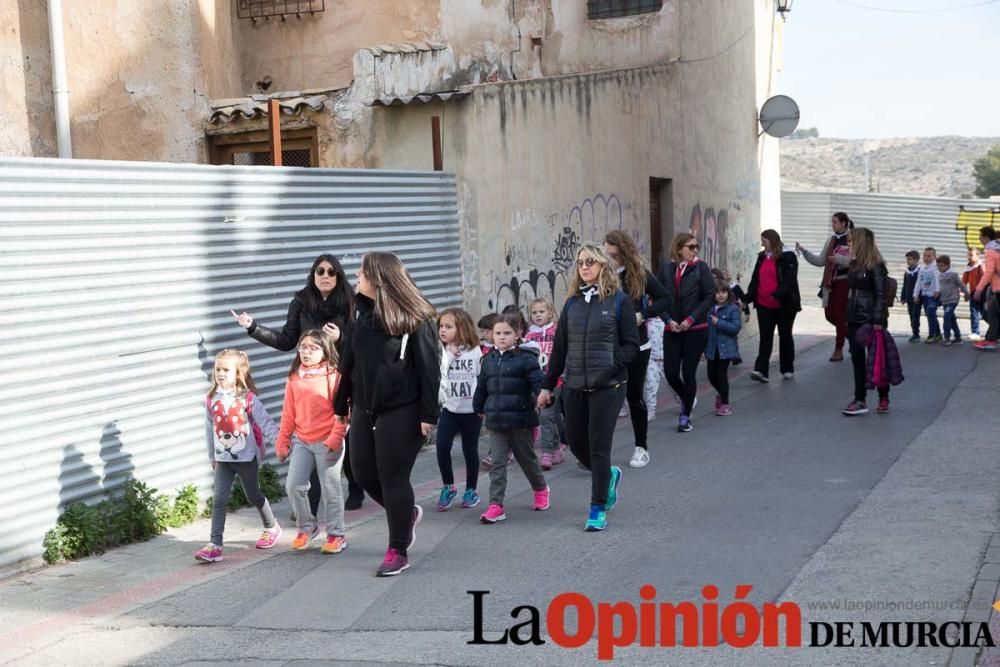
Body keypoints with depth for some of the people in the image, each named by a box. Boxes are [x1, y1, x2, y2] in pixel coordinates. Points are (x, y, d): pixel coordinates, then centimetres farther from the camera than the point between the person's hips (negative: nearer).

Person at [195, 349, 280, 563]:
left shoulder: (248, 398, -11)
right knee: (219, 499, -4)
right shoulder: (211, 399, 0)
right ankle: (215, 545, -6)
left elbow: (265, 423, -11)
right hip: (223, 458, 3)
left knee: (253, 495, 13)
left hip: (246, 457, -3)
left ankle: (271, 527, 38)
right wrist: (212, 456, 15)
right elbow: (210, 429, 9)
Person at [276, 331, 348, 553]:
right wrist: (283, 442, 10)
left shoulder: (334, 376, -8)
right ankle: (306, 527, 20)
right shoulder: (294, 378, 6)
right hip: (301, 441, 4)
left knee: (330, 489, 3)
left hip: (328, 443, -4)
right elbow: (288, 414, 10)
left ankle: (336, 534, 16)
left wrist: (335, 439, -17)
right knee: (293, 486, 0)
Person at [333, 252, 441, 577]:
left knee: (393, 477, -1)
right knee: (363, 473, 11)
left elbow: (429, 368, -14)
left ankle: (398, 552, 12)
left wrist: (428, 413, -16)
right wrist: (342, 404, 15)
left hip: (401, 412, -7)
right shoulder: (363, 314, 8)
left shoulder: (415, 319, -13)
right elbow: (349, 363, 13)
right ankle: (407, 513, 37)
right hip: (365, 408, 7)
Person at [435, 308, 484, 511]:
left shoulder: (475, 351, -3)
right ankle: (448, 487, 7)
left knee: (470, 450, 8)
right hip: (449, 408, 1)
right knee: (442, 446, -12)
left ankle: (471, 490, 24)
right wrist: (449, 355, -17)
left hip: (471, 410, -1)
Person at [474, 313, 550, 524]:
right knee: (497, 463, 0)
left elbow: (538, 384, -12)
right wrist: (479, 408, 25)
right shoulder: (489, 359, 8)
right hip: (495, 421, 4)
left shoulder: (526, 358, -9)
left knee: (527, 458, 13)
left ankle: (541, 489, 39)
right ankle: (496, 505, -1)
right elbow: (482, 386, 19)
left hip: (521, 420, -4)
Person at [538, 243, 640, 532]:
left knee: (599, 447, -3)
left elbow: (632, 345, -4)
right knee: (576, 443, 11)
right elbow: (559, 348, 12)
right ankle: (609, 475, 40)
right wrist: (547, 386, 11)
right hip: (574, 387, 5)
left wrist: (610, 367, -18)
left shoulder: (619, 301, -4)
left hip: (607, 388, -5)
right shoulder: (572, 303, 9)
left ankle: (598, 510, 10)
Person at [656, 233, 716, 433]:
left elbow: (710, 296, -6)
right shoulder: (666, 269, 0)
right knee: (670, 372, 0)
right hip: (672, 330, 2)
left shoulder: (701, 268, -4)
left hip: (696, 329, -2)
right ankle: (686, 399, 31)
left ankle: (686, 415, 16)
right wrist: (669, 320, -10)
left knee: (689, 372, 1)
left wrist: (691, 319, -12)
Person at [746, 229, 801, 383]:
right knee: (765, 337, -2)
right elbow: (755, 279, 11)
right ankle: (761, 370, -9)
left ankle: (787, 370, 21)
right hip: (764, 305, 5)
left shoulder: (788, 257, -10)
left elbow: (789, 280, -19)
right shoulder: (762, 257, 10)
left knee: (785, 336, 10)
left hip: (784, 305, -5)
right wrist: (748, 297, 0)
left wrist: (777, 294, -32)